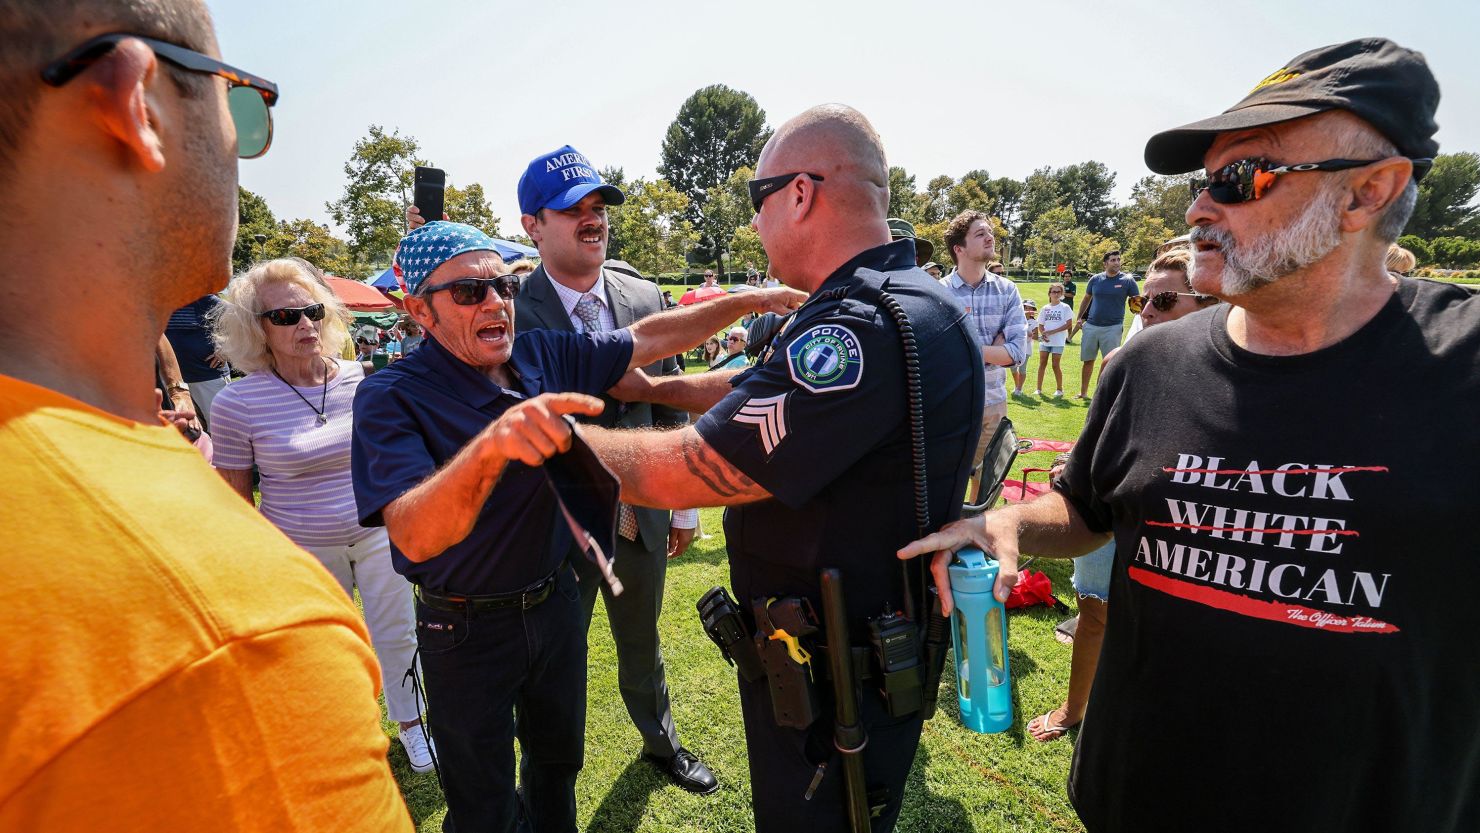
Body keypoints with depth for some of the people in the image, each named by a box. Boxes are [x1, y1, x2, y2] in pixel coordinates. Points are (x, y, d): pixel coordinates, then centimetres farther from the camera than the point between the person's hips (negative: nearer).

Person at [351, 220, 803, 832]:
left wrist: (750, 299, -4)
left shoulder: (544, 355, -8)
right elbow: (414, 536, -36)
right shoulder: (391, 397, -22)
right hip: (466, 628, -4)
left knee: (559, 761, 28)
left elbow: (649, 339, 1)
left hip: (555, 603, 5)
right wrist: (493, 443, -54)